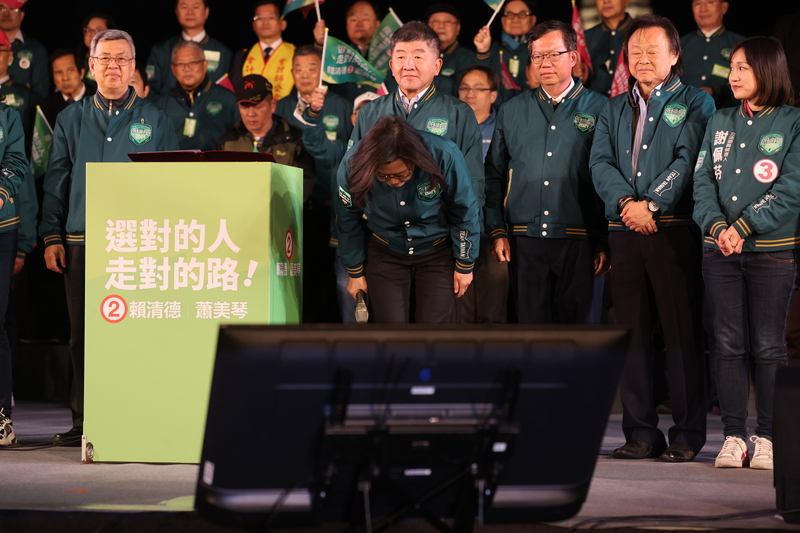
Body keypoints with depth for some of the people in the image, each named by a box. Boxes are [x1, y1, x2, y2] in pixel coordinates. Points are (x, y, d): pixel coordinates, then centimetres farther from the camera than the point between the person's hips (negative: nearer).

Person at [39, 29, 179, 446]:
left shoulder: (155, 122, 9)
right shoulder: (71, 120, 13)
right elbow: (56, 182, 13)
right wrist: (52, 236, 3)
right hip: (81, 243, 2)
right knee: (83, 334, 2)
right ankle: (84, 422, 8)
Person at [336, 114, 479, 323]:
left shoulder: (445, 156, -27)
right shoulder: (353, 164, -22)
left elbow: (465, 214, -10)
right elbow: (348, 221, -3)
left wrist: (465, 265, -1)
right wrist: (355, 272, 7)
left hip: (438, 252, -1)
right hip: (385, 253, 1)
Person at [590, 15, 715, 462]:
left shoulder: (695, 103, 5)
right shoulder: (615, 109, 19)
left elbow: (689, 161, -7)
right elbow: (600, 162, 7)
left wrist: (652, 205, -16)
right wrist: (625, 202, -11)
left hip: (675, 229, -4)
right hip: (625, 234, 4)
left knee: (682, 333, -4)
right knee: (633, 333, 4)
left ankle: (688, 433, 1)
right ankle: (641, 432, 9)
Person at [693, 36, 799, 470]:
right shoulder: (719, 123, 14)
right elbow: (703, 180, 6)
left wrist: (743, 227, -16)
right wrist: (717, 226, -12)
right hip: (719, 252, 4)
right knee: (730, 345, 3)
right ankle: (733, 436, 7)